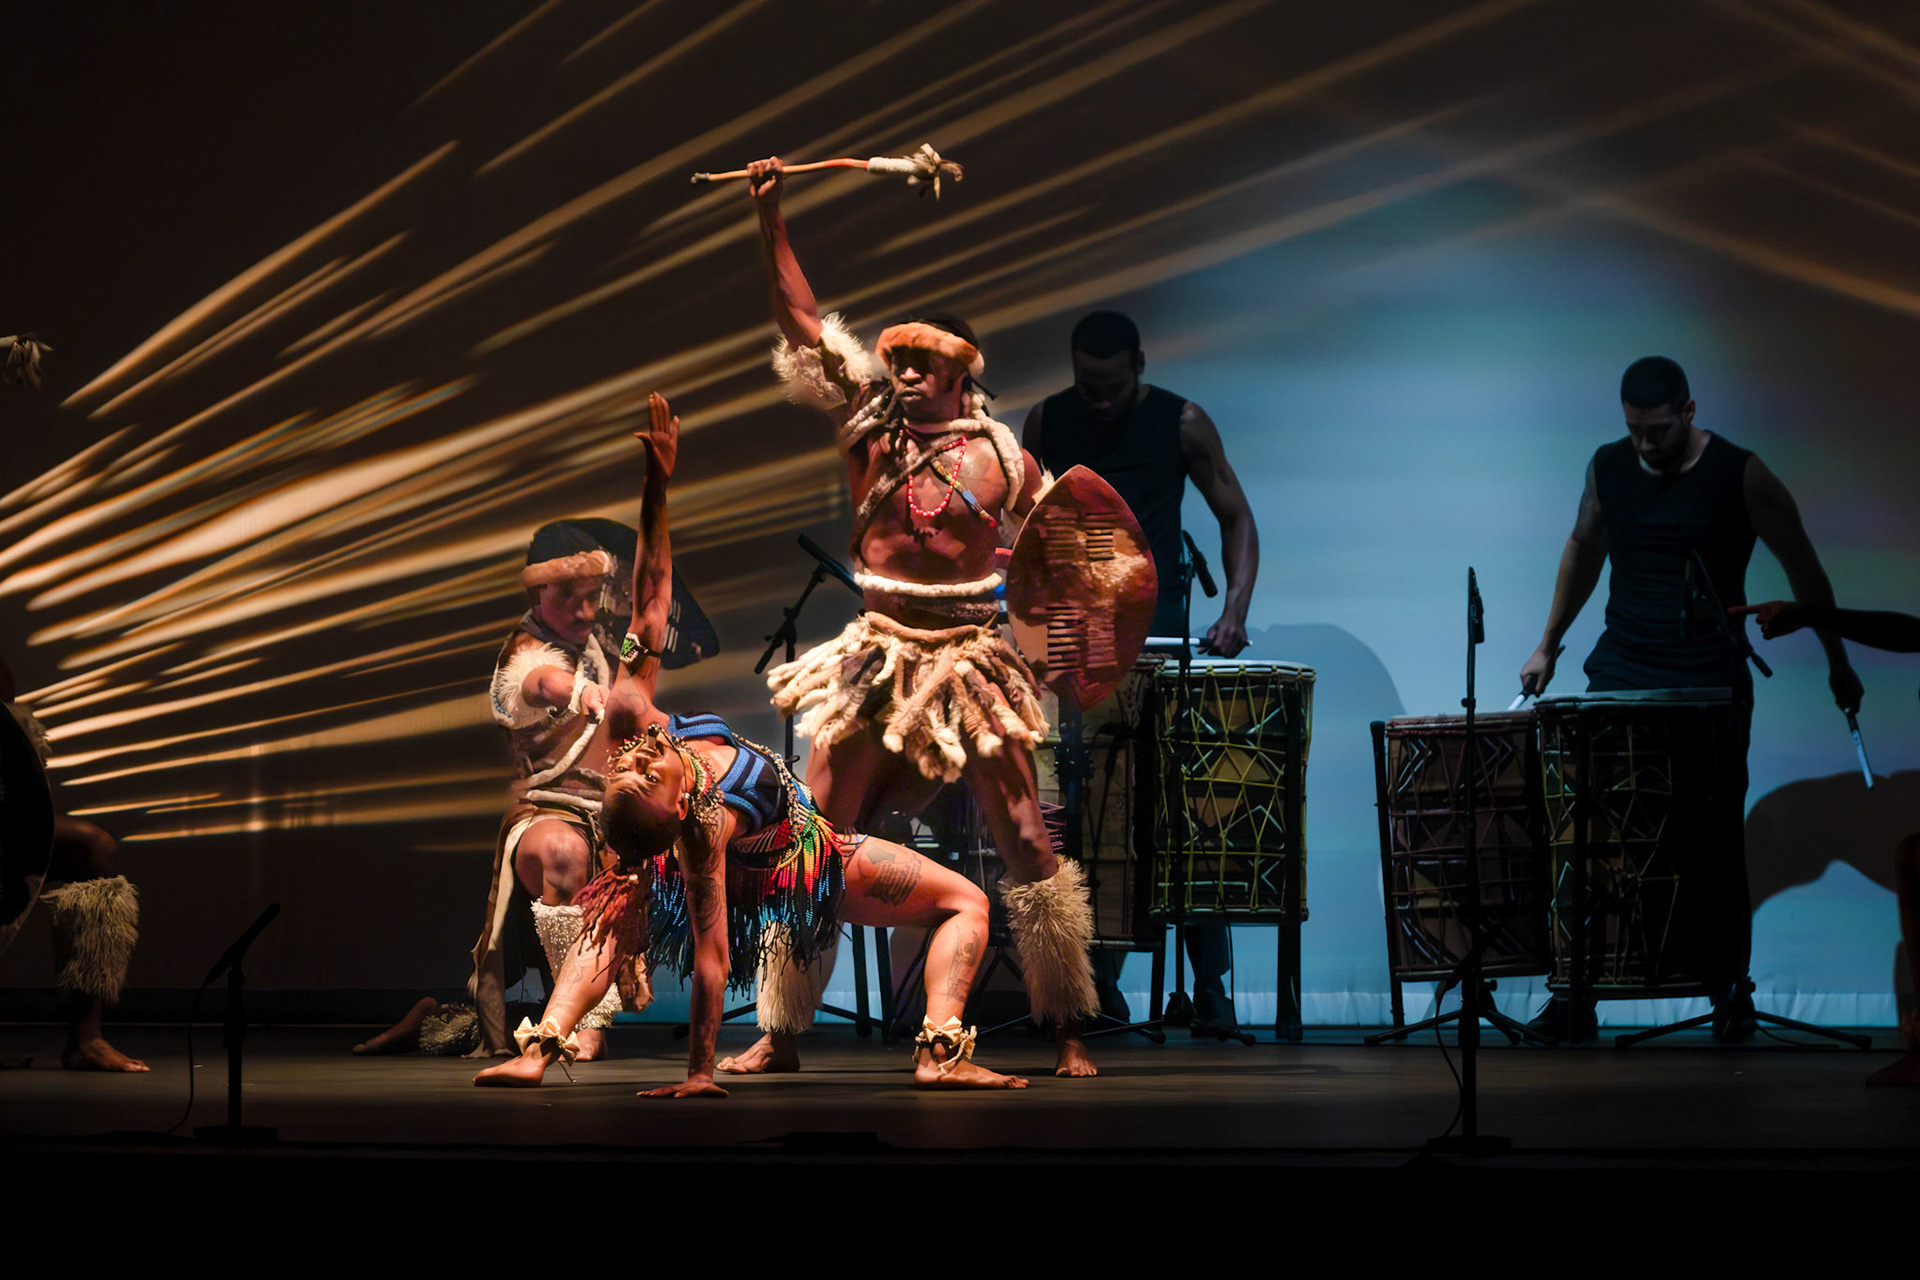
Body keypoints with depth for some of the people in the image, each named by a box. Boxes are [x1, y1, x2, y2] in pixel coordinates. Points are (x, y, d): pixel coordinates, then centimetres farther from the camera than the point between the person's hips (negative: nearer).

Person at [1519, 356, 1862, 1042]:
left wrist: (1838, 663, 4)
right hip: (1621, 670, 3)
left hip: (1709, 680, -3)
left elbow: (1803, 570, 0)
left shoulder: (1740, 476, -9)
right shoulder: (1608, 468, 3)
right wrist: (1548, 645, 23)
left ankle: (1730, 989, 15)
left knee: (1716, 842, 2)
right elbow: (1584, 548, 20)